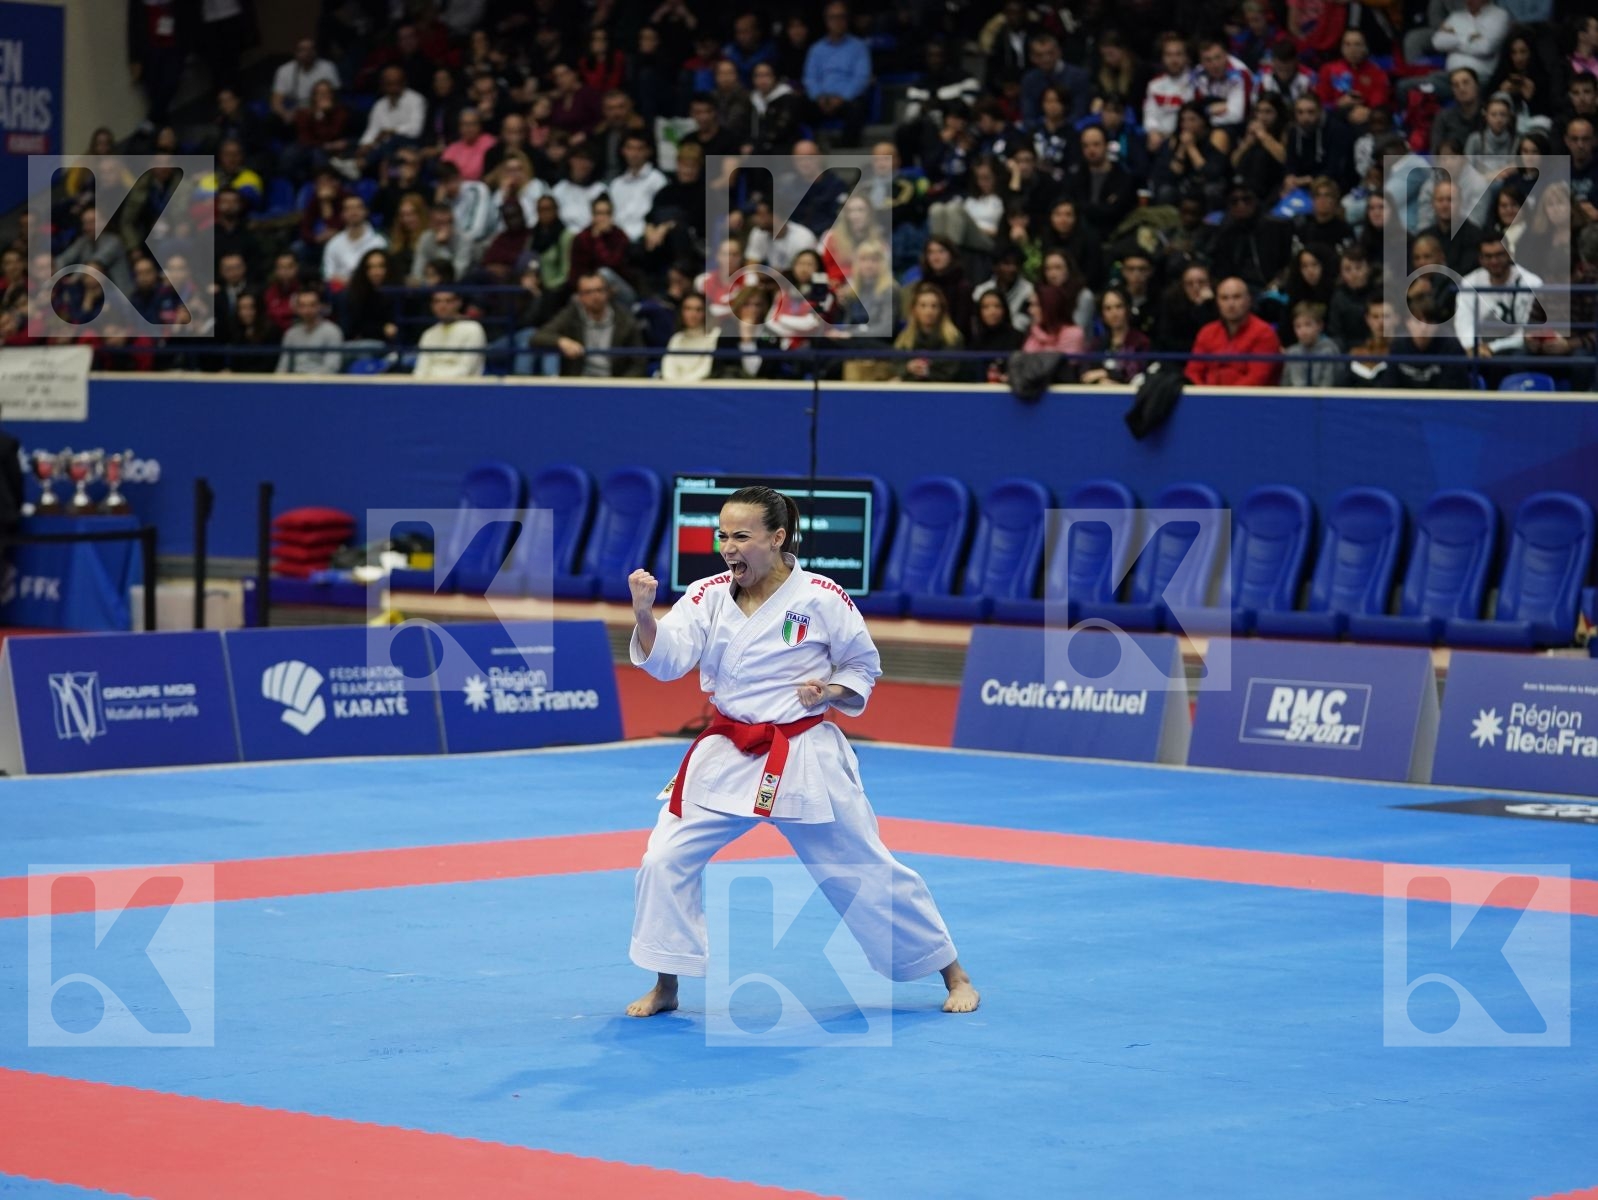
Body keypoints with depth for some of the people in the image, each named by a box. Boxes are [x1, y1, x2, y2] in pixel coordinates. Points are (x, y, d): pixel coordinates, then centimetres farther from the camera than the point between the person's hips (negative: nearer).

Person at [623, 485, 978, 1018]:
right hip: (727, 755, 3)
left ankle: (953, 974, 21)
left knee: (868, 870, 4)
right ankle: (664, 987, 10)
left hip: (805, 758, -3)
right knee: (665, 859, -7)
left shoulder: (821, 598, -11)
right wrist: (644, 614, -37)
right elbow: (667, 658, -19)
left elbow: (863, 668, 3)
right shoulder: (708, 595, -4)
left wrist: (829, 691, -17)